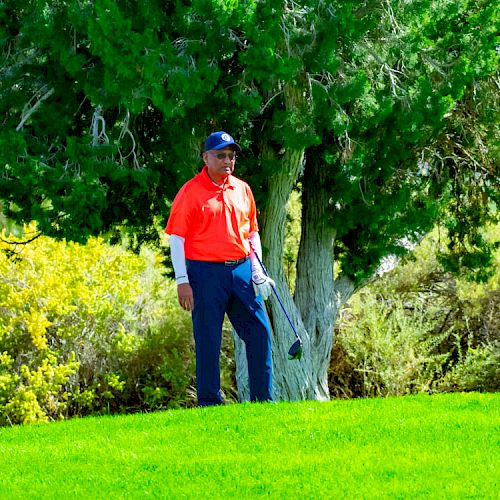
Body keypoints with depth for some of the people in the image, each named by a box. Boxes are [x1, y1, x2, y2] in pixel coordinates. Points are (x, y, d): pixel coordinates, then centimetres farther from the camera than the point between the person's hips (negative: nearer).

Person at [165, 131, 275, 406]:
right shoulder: (190, 192, -4)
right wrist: (182, 281, -11)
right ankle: (209, 402, 7)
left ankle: (263, 399, 12)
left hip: (242, 270, 5)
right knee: (208, 340, -2)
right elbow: (176, 237, -6)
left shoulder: (242, 189, 13)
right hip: (206, 273, -5)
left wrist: (257, 269, 10)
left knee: (260, 332, 4)